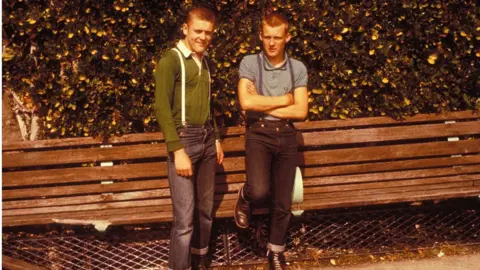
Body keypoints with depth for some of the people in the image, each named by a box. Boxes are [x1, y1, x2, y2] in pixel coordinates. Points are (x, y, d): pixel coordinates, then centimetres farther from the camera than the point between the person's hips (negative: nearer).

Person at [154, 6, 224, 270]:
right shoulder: (171, 60, -8)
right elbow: (162, 108, -14)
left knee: (205, 209, 14)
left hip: (207, 139, 7)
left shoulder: (204, 62, 15)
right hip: (184, 139, -7)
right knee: (185, 217, -7)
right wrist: (178, 151, -19)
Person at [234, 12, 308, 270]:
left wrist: (263, 106, -10)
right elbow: (246, 102, -17)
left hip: (286, 136, 3)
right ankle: (245, 196, 13)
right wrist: (284, 99, -8)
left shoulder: (298, 68, 4)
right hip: (258, 134, -2)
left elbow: (301, 112, -6)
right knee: (260, 191, -26)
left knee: (283, 203, 7)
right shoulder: (249, 63, -2)